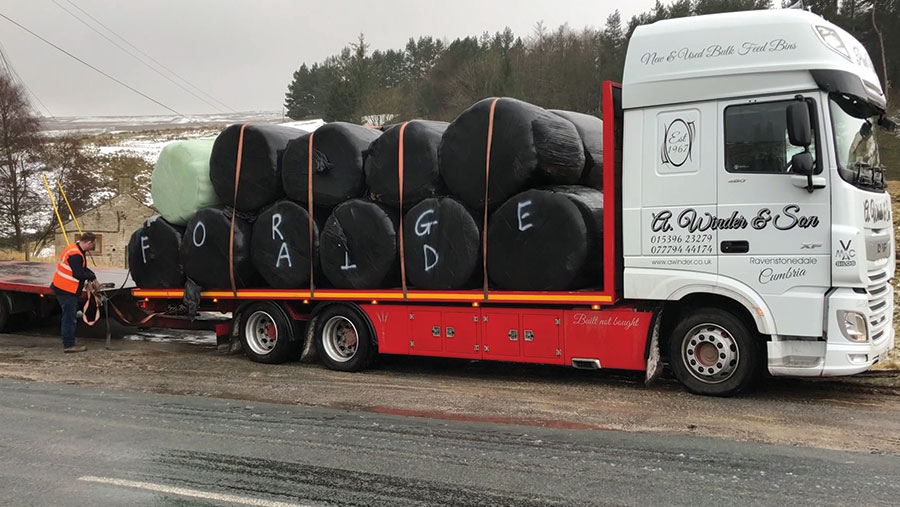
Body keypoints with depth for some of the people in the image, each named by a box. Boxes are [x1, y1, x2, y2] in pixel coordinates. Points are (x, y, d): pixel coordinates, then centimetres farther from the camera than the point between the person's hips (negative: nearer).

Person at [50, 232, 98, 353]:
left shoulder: (78, 250, 11)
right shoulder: (75, 255, -23)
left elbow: (83, 268, 19)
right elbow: (78, 274, -25)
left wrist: (92, 276, 3)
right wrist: (92, 276, -9)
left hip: (63, 289, 11)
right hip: (66, 290, -11)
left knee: (70, 317, 15)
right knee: (69, 318, -6)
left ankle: (68, 343, 22)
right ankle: (68, 345, -3)